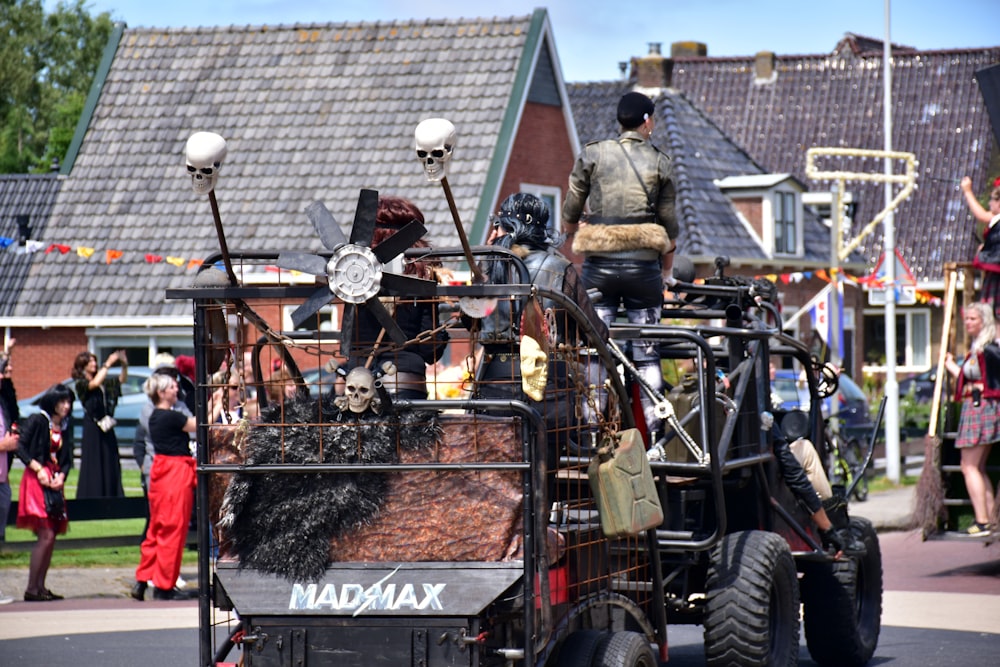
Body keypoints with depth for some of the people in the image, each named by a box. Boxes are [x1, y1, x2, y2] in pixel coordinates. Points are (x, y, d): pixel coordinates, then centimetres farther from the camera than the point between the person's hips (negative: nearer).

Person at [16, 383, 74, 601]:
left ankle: (40, 587, 10)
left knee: (51, 535, 5)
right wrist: (38, 469, -16)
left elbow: (67, 460, 13)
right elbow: (20, 447, -10)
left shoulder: (65, 428, 15)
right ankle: (31, 589, -12)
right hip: (36, 480, -7)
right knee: (46, 535, -14)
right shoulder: (37, 421, -4)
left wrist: (61, 476, -6)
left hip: (54, 483, 7)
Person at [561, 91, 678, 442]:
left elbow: (569, 214, 8)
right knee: (647, 356, 4)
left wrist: (575, 250, 23)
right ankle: (651, 435, 2)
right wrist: (667, 273, 18)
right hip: (643, 265, 0)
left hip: (599, 266, 0)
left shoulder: (592, 154, 5)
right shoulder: (660, 162, 4)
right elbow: (669, 224, 7)